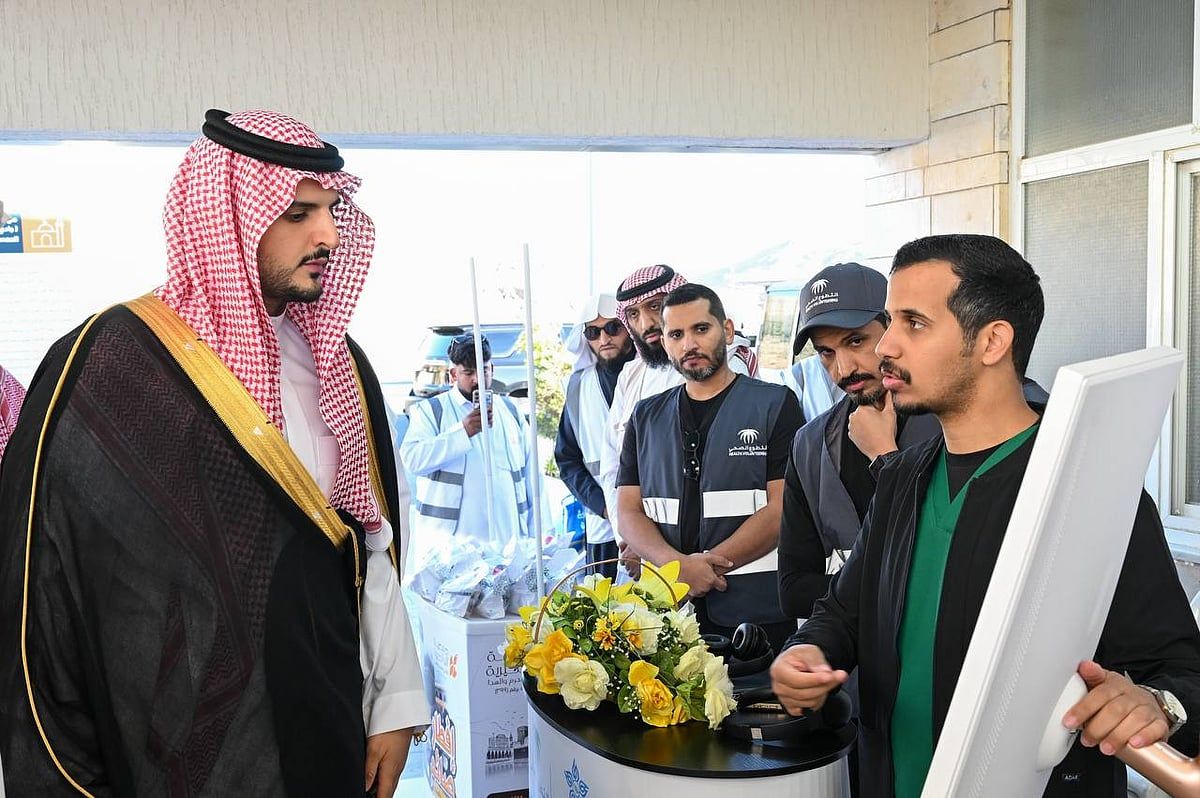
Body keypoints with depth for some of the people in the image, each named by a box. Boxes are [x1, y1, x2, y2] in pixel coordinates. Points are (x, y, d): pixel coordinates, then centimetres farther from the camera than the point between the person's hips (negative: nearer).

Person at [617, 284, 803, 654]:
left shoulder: (774, 404, 0)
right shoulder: (646, 417, 12)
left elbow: (781, 508, -8)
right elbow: (629, 510, 6)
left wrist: (698, 566, -15)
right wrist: (678, 564, -14)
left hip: (757, 611, -3)